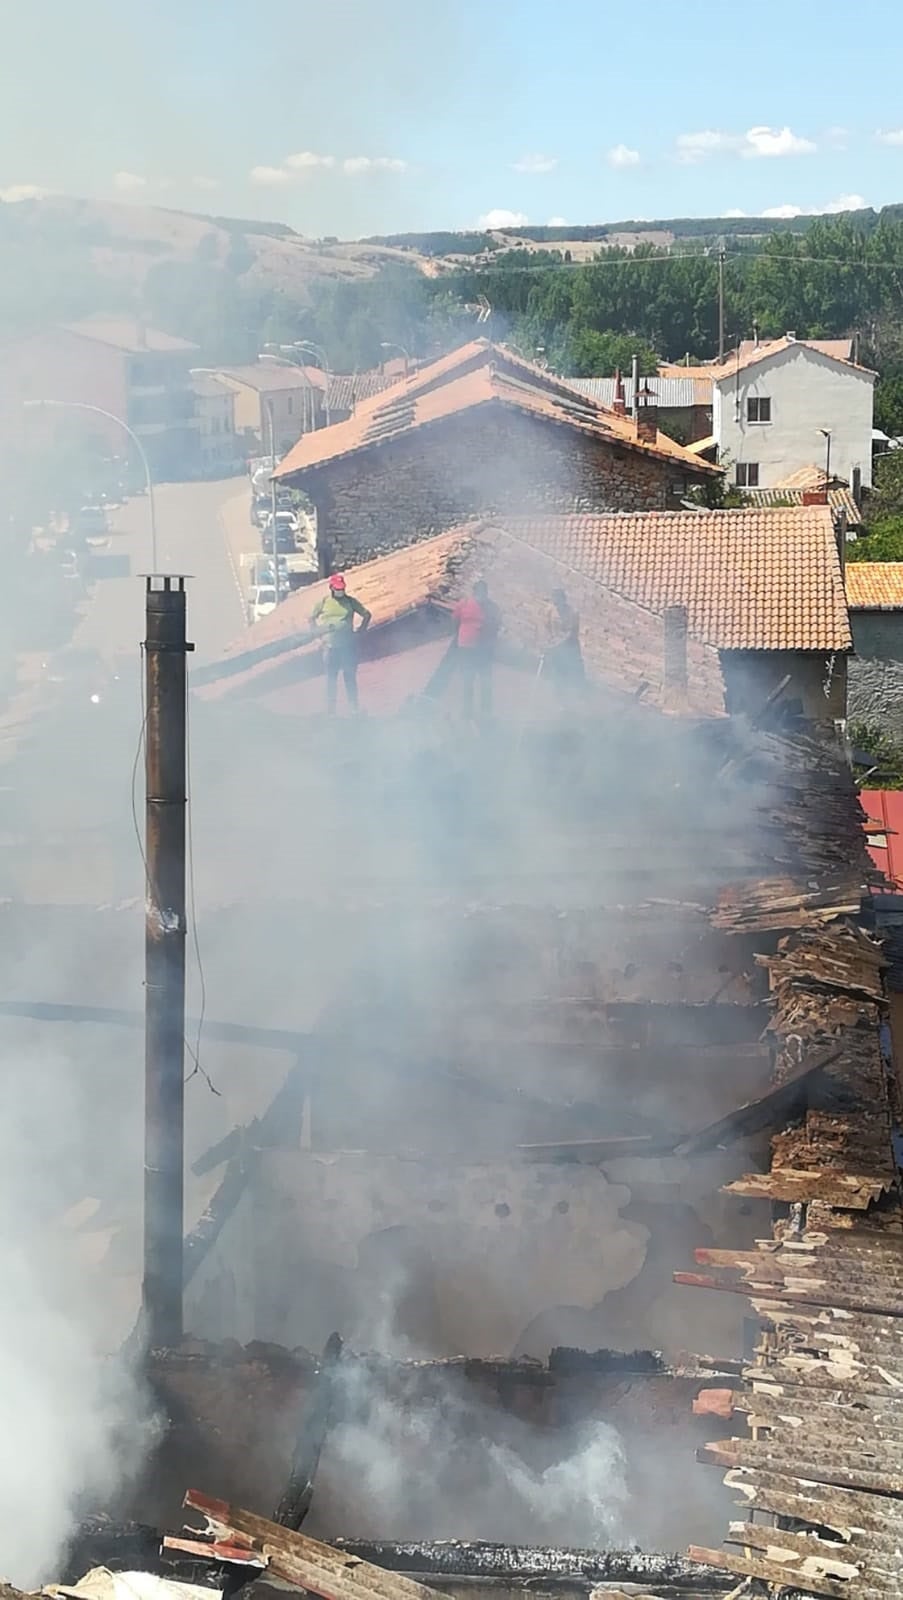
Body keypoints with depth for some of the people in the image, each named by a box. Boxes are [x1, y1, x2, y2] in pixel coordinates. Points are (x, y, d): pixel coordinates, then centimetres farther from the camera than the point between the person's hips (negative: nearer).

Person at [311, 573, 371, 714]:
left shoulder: (350, 601, 3)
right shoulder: (324, 601, 3)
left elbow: (366, 615, 10)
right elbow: (312, 618, 14)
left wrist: (360, 631, 2)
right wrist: (318, 631, 4)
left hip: (348, 645, 0)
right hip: (330, 646, 0)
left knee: (350, 676, 3)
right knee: (331, 678, 4)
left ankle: (354, 707, 8)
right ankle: (330, 710, 8)